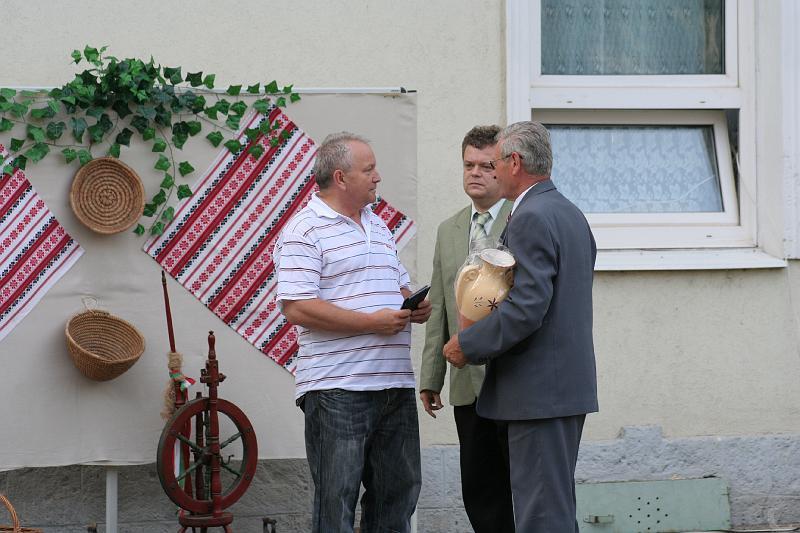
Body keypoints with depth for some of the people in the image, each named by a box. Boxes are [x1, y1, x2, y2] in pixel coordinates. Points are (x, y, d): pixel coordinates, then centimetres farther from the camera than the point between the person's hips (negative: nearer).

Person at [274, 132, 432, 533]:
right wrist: (373, 323, -17)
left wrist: (416, 305, 4)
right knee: (336, 499, -3)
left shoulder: (378, 225, 19)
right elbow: (297, 307, -17)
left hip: (395, 385, 8)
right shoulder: (305, 230, -8)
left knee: (399, 490, 11)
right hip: (338, 390, -8)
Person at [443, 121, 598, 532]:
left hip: (539, 390, -10)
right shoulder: (572, 215, 16)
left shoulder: (530, 219, -15)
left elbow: (527, 307, -23)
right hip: (571, 386, 10)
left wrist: (468, 345, -13)